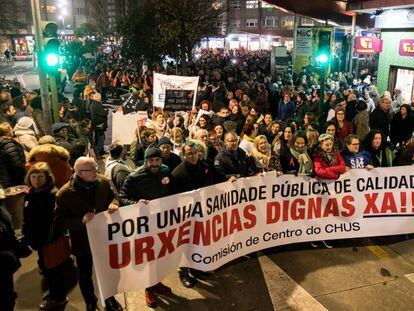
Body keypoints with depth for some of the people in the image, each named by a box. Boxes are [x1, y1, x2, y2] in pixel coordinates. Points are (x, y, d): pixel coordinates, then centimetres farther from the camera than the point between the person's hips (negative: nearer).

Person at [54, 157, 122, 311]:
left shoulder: (103, 182, -12)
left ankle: (109, 297, 51)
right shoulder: (64, 193, -23)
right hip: (83, 242, -3)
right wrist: (81, 220, -32)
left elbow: (113, 196, 5)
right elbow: (60, 221, -17)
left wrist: (114, 203, -18)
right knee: (85, 275, 19)